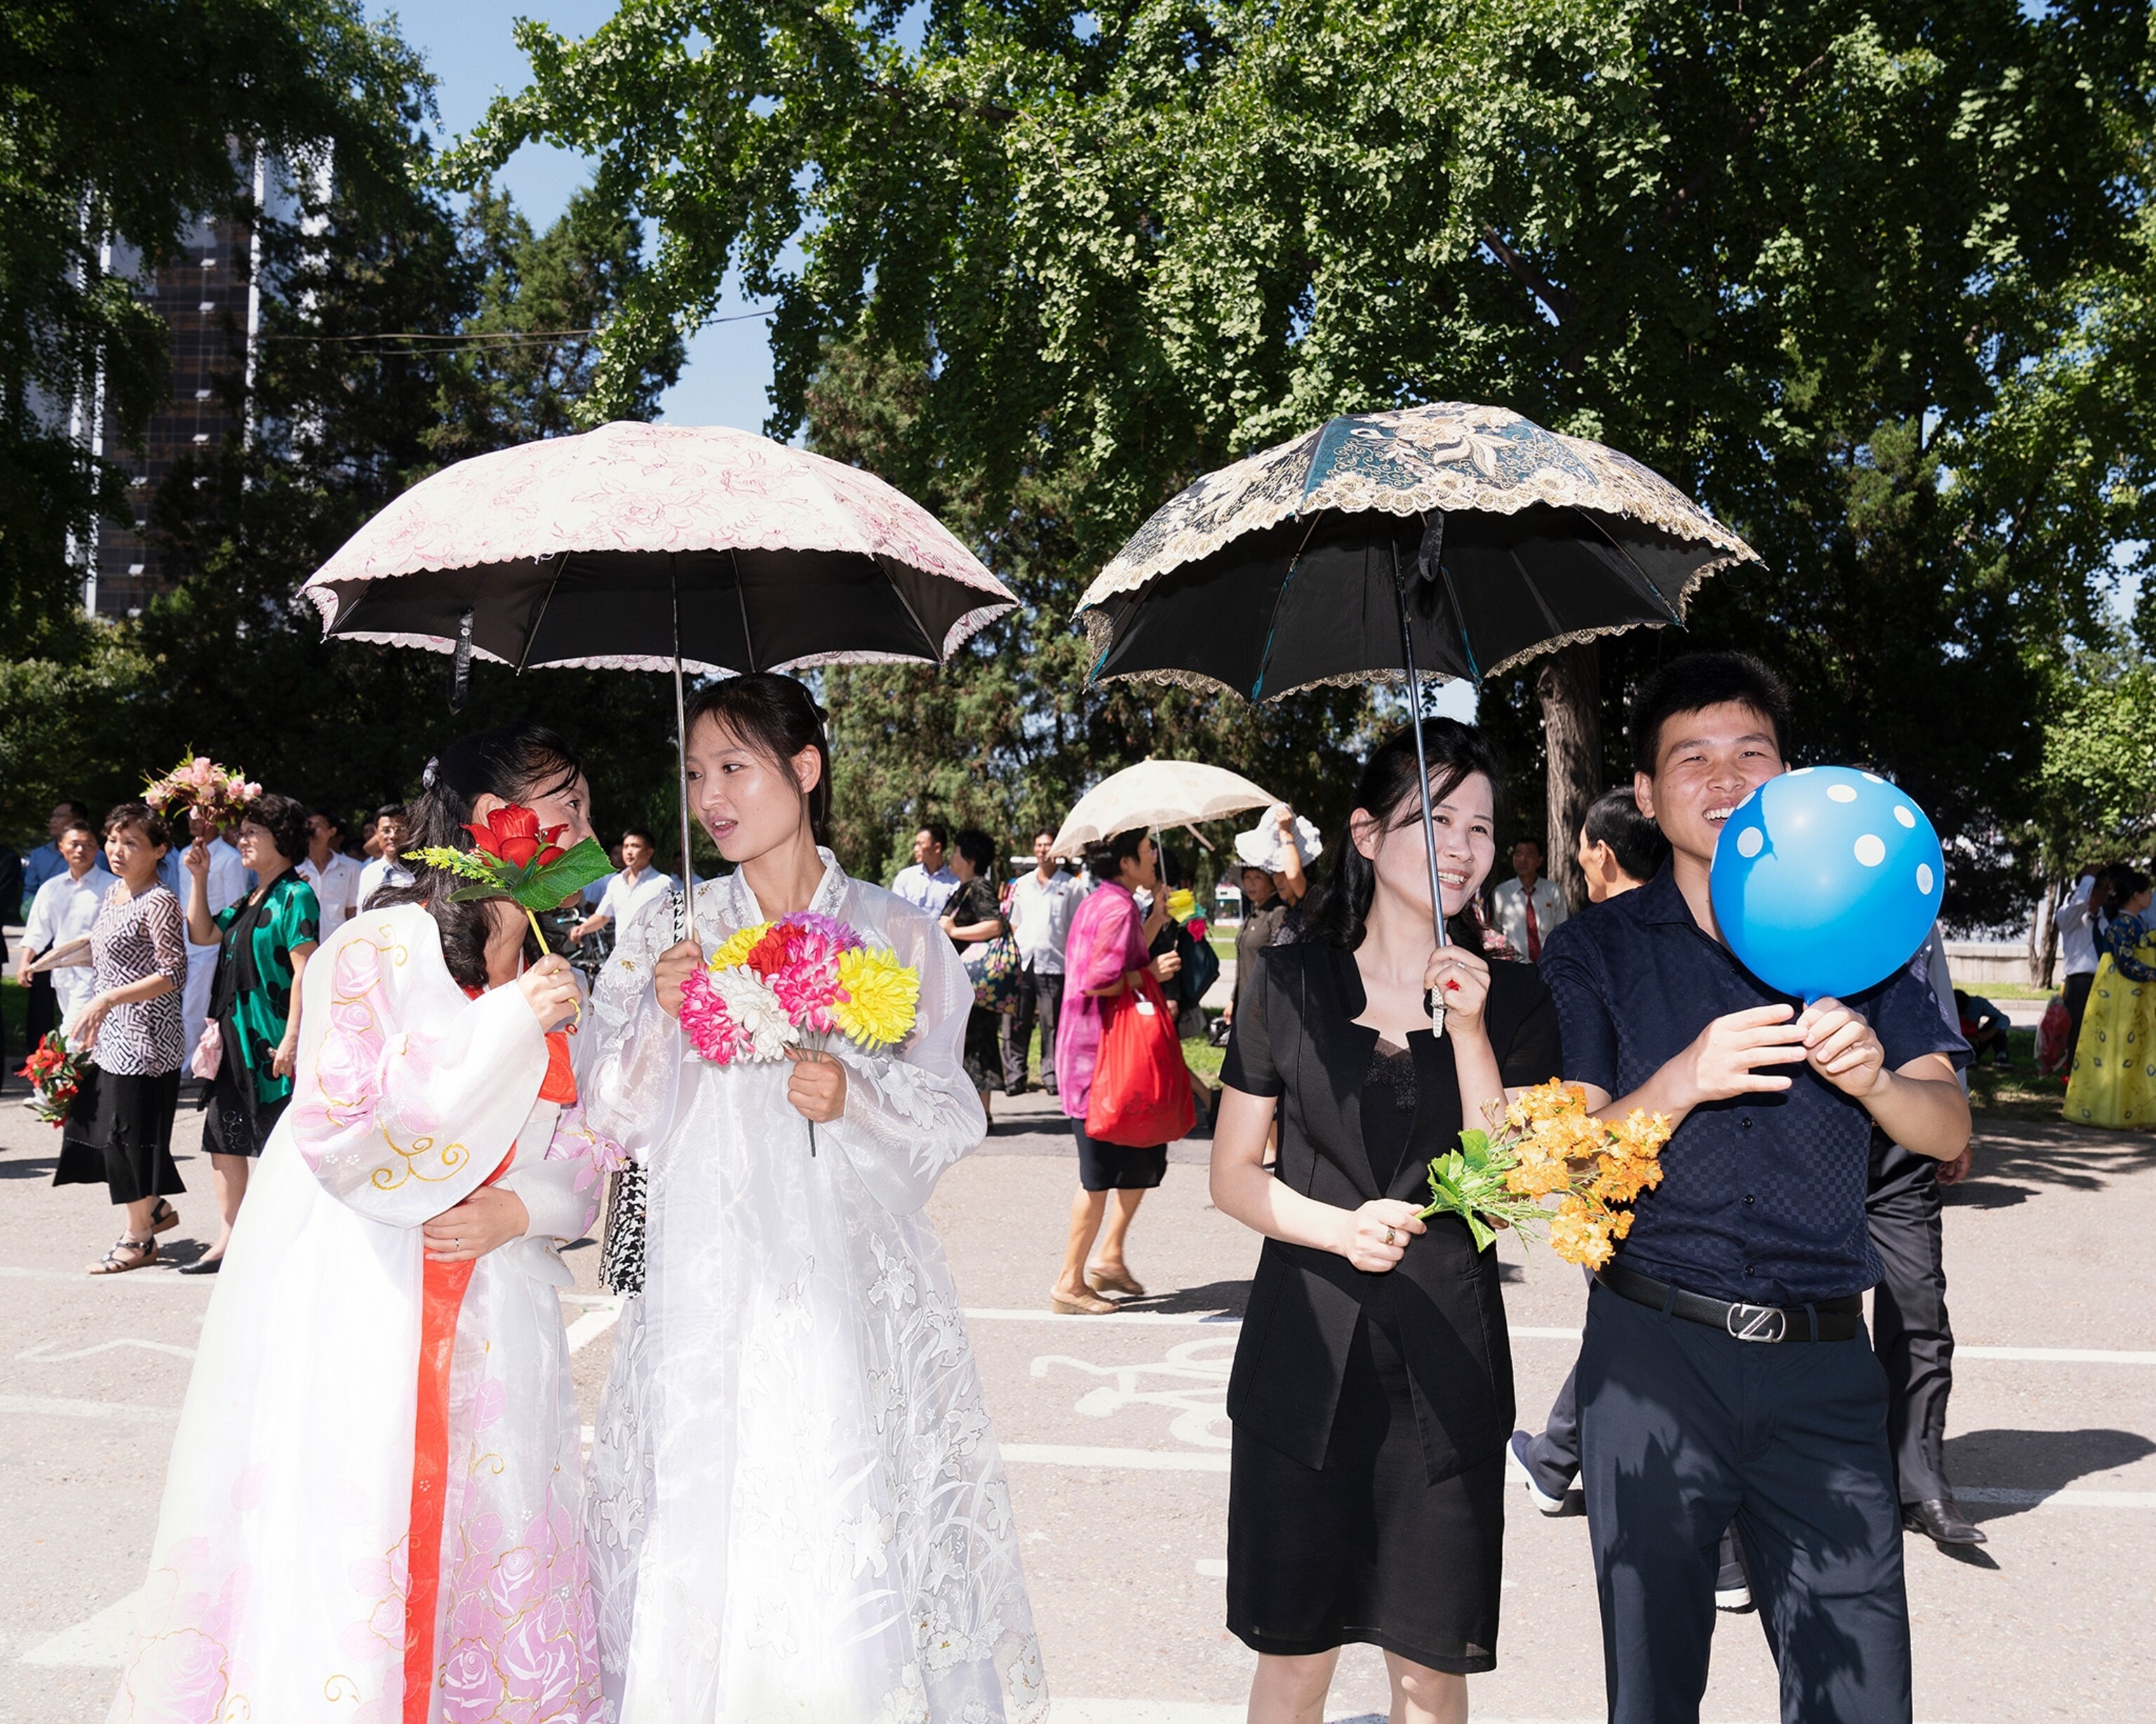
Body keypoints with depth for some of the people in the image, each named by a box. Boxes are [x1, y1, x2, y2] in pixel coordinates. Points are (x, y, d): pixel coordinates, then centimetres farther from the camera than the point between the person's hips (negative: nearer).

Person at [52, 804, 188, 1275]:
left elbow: (173, 973, -21)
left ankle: (140, 1237, 13)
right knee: (97, 1121, 13)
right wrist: (92, 1020, 17)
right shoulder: (113, 892, 11)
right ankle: (154, 1207, 30)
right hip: (112, 1033, 9)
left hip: (144, 1036, -9)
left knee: (128, 1129, -1)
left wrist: (107, 1000, -25)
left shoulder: (159, 901, -16)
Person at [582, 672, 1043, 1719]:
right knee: (701, 1545, 2)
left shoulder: (895, 936, 4)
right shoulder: (666, 934, 8)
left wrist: (857, 1095, -14)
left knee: (850, 1549, -1)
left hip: (850, 1294, -1)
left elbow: (952, 1116, 4)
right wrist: (659, 1016, -11)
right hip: (706, 1294, 1)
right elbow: (618, 1121, 4)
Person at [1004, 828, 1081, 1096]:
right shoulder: (1021, 885, 16)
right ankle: (1014, 1076, 5)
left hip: (1054, 963, -3)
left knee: (1052, 1024, 0)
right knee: (1016, 1023, 0)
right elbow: (1013, 925, 19)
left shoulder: (1070, 886, 6)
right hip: (1021, 963, 3)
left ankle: (1052, 1075, 7)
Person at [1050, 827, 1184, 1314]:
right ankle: (1070, 1284, 5)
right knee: (1102, 1173, -3)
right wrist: (1152, 973, -13)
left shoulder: (1099, 904, 16)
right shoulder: (1118, 908, -17)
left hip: (1091, 1049, 11)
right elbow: (1099, 980, -25)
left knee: (1145, 1155, 17)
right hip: (1101, 1055, -11)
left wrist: (1155, 920, 17)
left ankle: (1109, 1256, 23)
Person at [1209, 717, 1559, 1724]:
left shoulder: (1512, 999, 2)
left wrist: (1469, 1033, -14)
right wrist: (1339, 1228, -15)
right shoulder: (1291, 983, 0)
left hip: (1447, 1364, 1)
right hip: (1307, 1352, 0)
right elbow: (1234, 1175, 2)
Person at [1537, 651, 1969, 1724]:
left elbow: (1949, 1132, 5)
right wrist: (1685, 1081, -20)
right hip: (1653, 1351, -1)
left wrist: (1870, 1078, -17)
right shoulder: (1597, 951, 5)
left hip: (1821, 1361, 1)